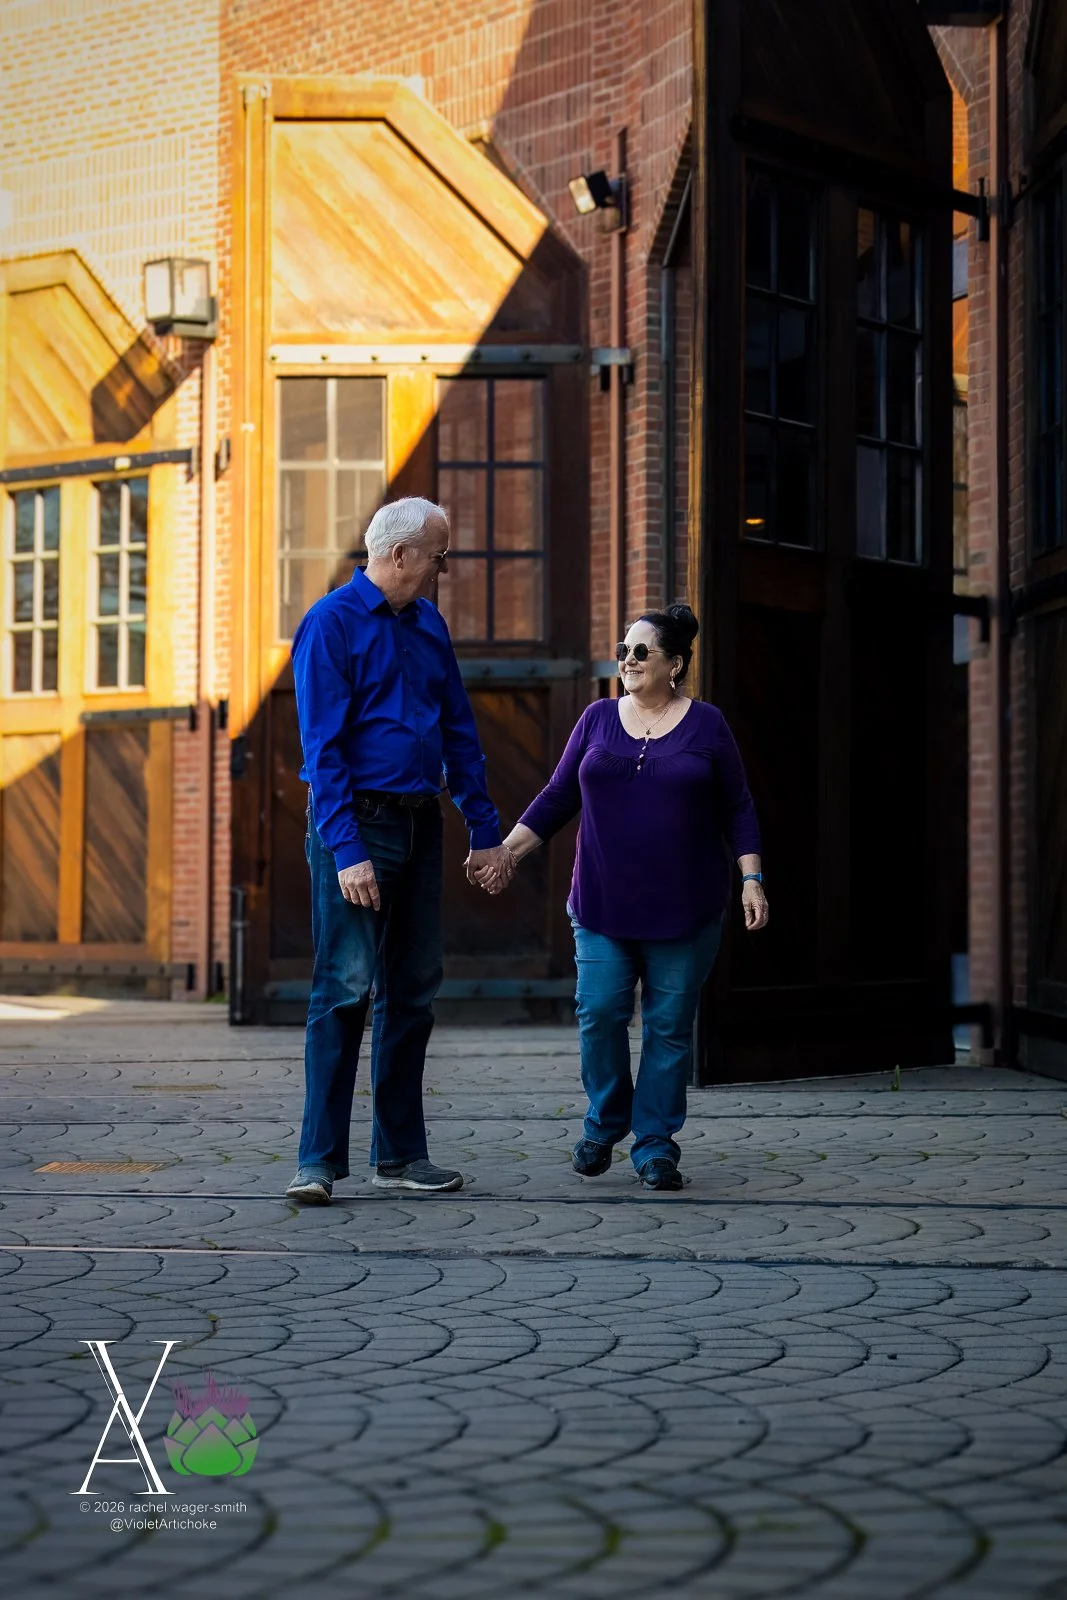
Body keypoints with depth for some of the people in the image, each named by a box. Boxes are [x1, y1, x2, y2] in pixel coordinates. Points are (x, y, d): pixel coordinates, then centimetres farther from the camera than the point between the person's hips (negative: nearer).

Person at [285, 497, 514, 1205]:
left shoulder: (428, 623, 13)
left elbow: (459, 731, 18)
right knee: (346, 988, -10)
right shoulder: (332, 623, -9)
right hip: (357, 823, -7)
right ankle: (320, 1159, -6)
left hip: (419, 824, 7)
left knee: (414, 990, 9)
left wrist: (486, 831, 15)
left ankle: (401, 1152, 18)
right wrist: (346, 852, -21)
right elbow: (323, 747, -15)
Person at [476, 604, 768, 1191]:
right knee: (600, 1012, -7)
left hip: (684, 907, -1)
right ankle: (603, 1127, 14)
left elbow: (737, 810, 4)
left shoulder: (705, 725, 2)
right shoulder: (598, 719, 8)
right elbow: (557, 797, 9)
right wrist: (507, 852, 0)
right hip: (603, 905, 2)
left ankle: (655, 1146, 10)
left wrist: (752, 880, -4)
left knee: (669, 1025, 1)